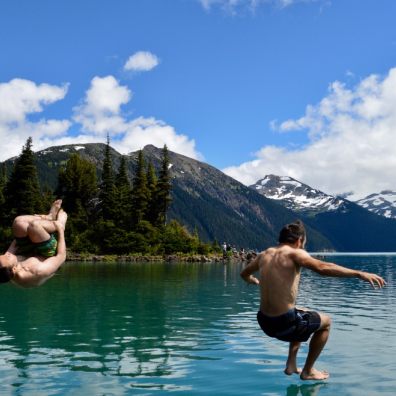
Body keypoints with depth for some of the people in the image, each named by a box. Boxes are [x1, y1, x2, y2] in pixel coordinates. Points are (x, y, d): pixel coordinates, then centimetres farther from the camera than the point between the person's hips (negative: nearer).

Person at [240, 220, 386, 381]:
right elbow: (322, 267, -29)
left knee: (302, 314, 35)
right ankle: (308, 371, 25)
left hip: (264, 322, 7)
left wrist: (254, 280, 47)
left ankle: (291, 364, 31)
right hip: (284, 323, -7)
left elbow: (244, 273, 25)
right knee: (326, 321, 21)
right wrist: (359, 274, -30)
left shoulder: (264, 254, 8)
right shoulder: (294, 253, -11)